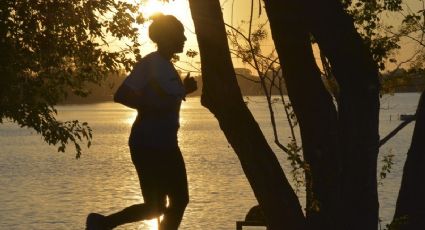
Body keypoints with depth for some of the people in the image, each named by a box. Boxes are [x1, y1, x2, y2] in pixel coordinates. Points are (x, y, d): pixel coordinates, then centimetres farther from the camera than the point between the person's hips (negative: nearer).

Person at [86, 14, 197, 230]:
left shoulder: (166, 66, 13)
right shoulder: (149, 64, -13)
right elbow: (121, 95, -21)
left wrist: (185, 90, 12)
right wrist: (152, 107, -25)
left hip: (166, 145, 9)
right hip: (148, 145, -9)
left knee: (179, 200, 6)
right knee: (155, 207, -6)